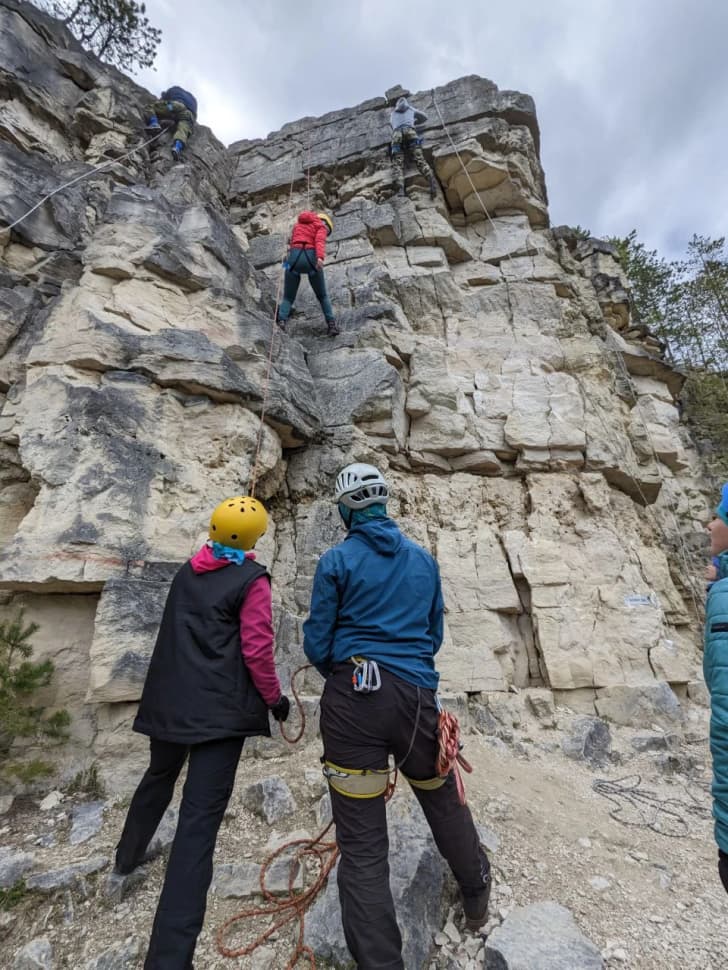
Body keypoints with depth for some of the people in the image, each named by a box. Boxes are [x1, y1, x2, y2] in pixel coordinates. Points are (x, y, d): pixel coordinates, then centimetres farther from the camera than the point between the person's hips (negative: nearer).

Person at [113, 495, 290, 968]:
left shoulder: (187, 571, 8)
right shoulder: (252, 580, -12)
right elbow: (256, 650, -14)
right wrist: (274, 698, 0)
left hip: (168, 700, 8)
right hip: (220, 708, -7)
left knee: (159, 777, 33)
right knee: (200, 818, -4)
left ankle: (129, 855, 56)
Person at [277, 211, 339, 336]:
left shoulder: (298, 223, 30)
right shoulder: (321, 226, 13)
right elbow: (320, 241, -8)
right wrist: (320, 258, -24)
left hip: (294, 258, 3)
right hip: (311, 259, -2)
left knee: (288, 298, 8)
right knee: (323, 296, 17)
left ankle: (281, 322, -17)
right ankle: (332, 325, 5)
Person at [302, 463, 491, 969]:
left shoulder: (337, 561, -5)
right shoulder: (424, 559, 6)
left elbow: (317, 644, -3)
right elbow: (435, 634, 13)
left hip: (353, 698, -4)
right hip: (417, 696, 4)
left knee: (362, 842, 7)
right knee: (445, 802, 28)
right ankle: (477, 896, 51)